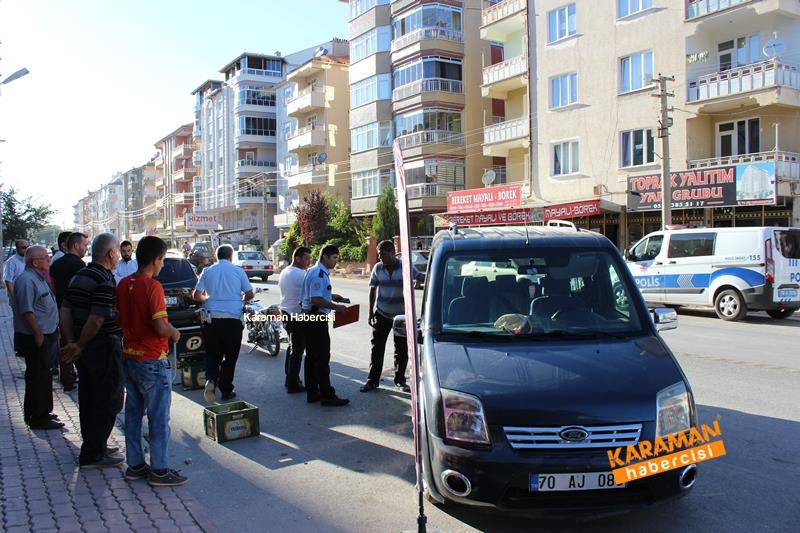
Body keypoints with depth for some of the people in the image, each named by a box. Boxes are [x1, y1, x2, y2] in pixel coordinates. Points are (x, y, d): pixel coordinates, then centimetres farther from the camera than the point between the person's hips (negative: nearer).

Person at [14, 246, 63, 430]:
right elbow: (26, 311, -24)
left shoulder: (38, 277, 14)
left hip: (46, 335, 10)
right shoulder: (26, 280, -19)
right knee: (38, 377, -3)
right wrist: (38, 335, -22)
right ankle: (38, 418, 5)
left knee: (42, 375, 18)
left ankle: (41, 412, 29)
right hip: (36, 338, -10)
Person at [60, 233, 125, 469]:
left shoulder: (79, 276, 10)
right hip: (104, 349, -9)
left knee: (89, 399, 18)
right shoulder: (105, 281, -19)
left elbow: (65, 311, 8)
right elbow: (96, 320, -25)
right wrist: (79, 346, -12)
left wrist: (71, 342, 2)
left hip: (85, 350, 9)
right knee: (109, 401, 1)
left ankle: (94, 447, 30)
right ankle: (93, 454, 7)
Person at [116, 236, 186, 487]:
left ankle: (134, 465, 26)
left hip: (129, 357, 8)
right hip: (152, 360, -8)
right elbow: (161, 327, -24)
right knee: (159, 417, 3)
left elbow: (119, 319, 11)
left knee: (133, 413, 16)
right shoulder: (152, 286, -19)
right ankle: (159, 471, 11)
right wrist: (174, 332, -5)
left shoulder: (124, 284, 4)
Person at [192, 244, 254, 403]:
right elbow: (250, 294, 1)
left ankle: (211, 379, -10)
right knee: (230, 356, 10)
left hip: (212, 318, 2)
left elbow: (196, 296, 4)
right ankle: (226, 390, 14)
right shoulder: (238, 271, 0)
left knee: (212, 354, 14)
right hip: (233, 319, -1)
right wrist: (243, 299, 24)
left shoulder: (208, 271, 4)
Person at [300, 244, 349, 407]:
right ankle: (327, 395, 0)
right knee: (322, 358, -5)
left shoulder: (317, 271, 16)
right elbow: (316, 300, -25)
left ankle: (312, 393, 21)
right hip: (316, 319, -11)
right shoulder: (319, 274, -18)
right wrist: (336, 307, -19)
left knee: (312, 357, 14)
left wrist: (331, 296, 16)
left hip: (310, 318, 11)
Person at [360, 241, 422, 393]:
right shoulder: (378, 268, -5)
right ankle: (372, 380, 12)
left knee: (402, 349, 9)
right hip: (382, 314, 1)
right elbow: (373, 290, 3)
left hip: (402, 314, -1)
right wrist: (371, 313, 4)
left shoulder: (405, 266, -13)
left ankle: (400, 380, 24)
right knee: (377, 348, 2)